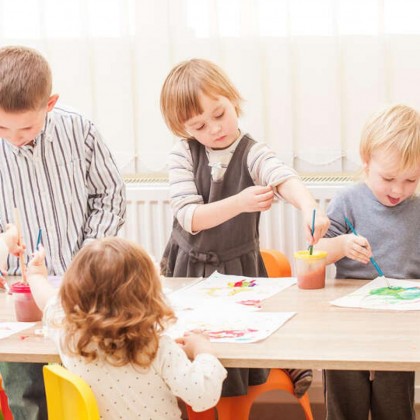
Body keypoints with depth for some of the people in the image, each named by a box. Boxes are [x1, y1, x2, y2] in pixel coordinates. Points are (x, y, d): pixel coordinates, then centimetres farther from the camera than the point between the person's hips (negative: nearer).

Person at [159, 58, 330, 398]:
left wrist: (309, 207, -55)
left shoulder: (252, 154, -11)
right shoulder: (183, 155, -9)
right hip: (189, 268, 1)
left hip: (238, 268, -1)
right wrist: (239, 203, -33)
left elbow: (284, 179, -33)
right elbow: (189, 217, -18)